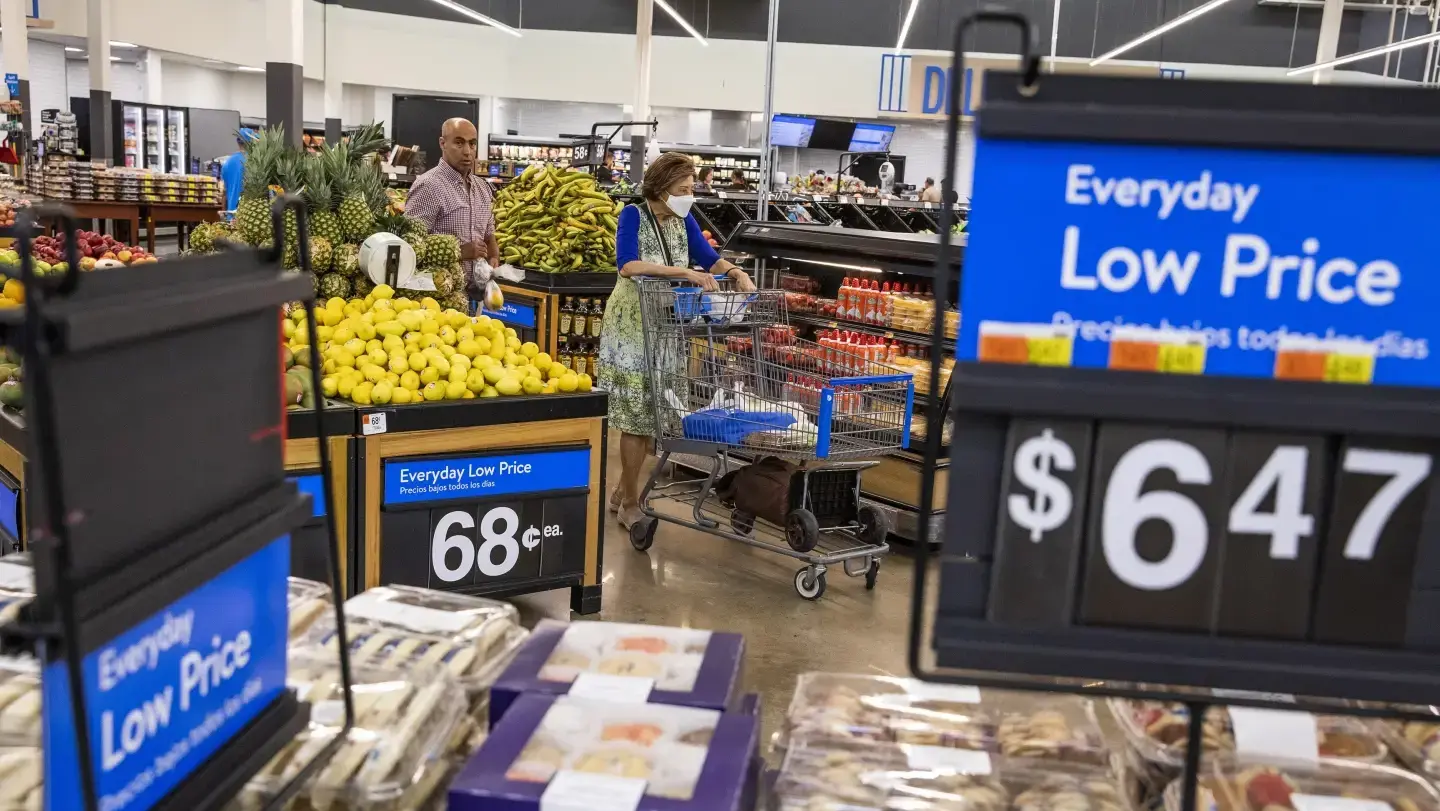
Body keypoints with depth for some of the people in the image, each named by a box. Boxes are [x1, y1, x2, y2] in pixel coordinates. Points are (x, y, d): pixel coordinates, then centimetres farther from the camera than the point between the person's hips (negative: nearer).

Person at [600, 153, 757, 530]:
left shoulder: (684, 220, 7)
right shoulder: (633, 215, -11)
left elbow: (710, 258, 6)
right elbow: (627, 265, -25)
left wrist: (737, 273, -15)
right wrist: (684, 272, -31)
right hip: (633, 323, -6)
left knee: (653, 412, 10)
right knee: (637, 414, -3)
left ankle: (622, 492, 24)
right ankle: (630, 503, 8)